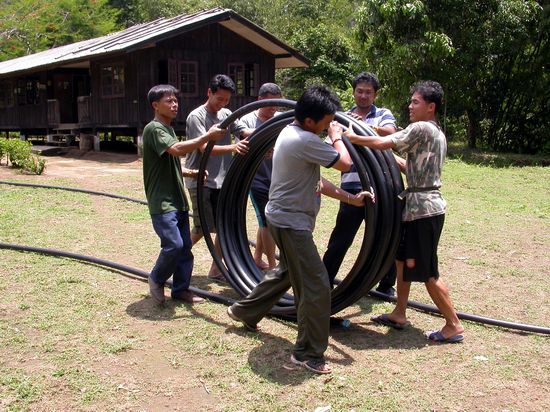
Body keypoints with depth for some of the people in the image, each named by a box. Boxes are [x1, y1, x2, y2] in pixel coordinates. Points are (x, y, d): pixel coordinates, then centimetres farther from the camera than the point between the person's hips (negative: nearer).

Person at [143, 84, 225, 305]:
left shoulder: (168, 129, 18)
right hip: (162, 203, -9)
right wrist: (208, 136, -27)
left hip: (178, 200, 9)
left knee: (185, 247, 9)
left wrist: (190, 173, 8)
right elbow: (178, 150, -29)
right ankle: (156, 279, 9)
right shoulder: (153, 129, -12)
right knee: (174, 245, -16)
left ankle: (181, 288, 19)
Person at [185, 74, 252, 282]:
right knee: (203, 228, -4)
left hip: (223, 181, 7)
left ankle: (215, 269, 18)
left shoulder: (227, 114, 11)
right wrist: (233, 147, -37)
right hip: (201, 181, -6)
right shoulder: (196, 117, -10)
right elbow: (205, 148, -20)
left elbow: (246, 132, -2)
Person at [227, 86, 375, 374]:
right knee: (316, 286, -6)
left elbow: (315, 181, 12)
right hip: (291, 222, -11)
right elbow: (345, 164, -17)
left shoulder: (290, 133, 10)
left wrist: (351, 198, 8)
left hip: (283, 218, 11)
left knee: (288, 272, 28)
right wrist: (337, 137, 2)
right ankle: (308, 353, 6)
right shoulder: (306, 141, -23)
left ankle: (244, 311, 43)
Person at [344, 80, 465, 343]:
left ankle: (454, 326, 8)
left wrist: (352, 138, -8)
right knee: (403, 260, 18)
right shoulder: (436, 133, 16)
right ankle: (399, 314, 28)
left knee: (426, 272, -2)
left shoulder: (421, 128, -14)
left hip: (423, 209, -10)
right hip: (420, 206, 10)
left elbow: (383, 143, -19)